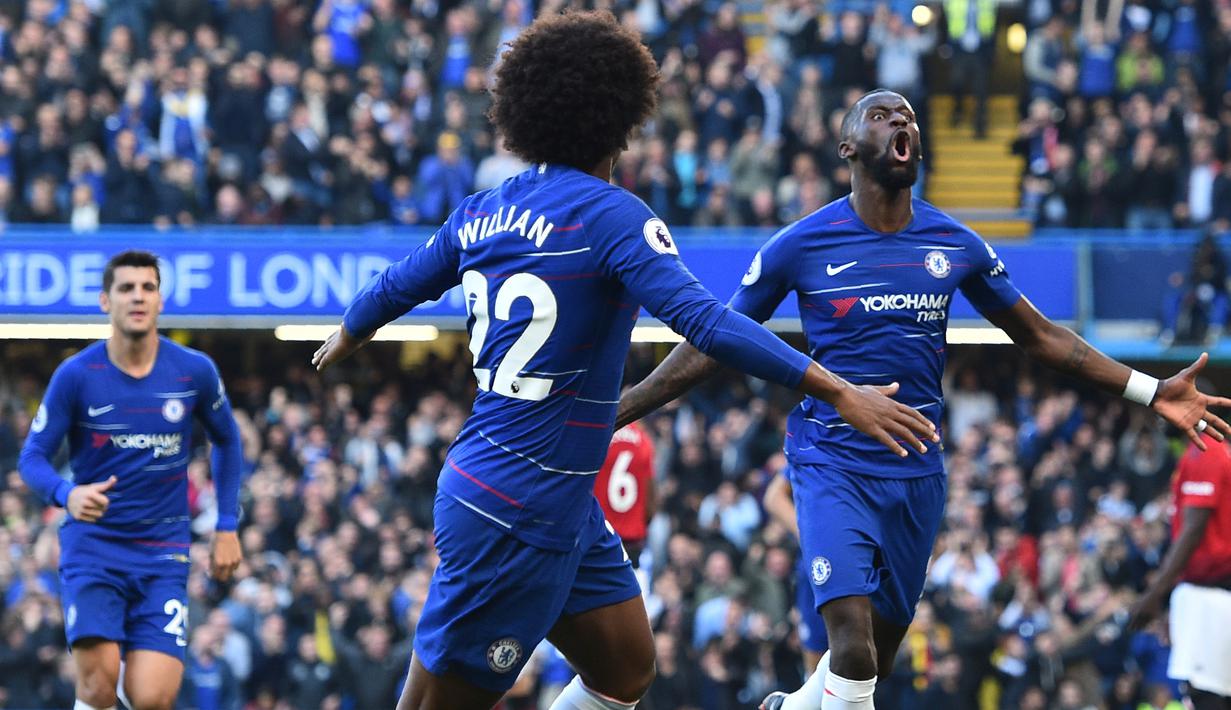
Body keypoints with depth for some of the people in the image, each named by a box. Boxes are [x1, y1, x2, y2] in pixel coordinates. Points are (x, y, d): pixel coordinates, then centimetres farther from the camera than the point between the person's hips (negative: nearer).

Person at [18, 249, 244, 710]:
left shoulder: (195, 371, -2)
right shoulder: (76, 375, -7)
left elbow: (226, 441, 15)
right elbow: (32, 457, -5)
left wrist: (227, 527, 11)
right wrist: (67, 494, -26)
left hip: (163, 552, 1)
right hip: (92, 545, -1)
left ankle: (135, 668, 22)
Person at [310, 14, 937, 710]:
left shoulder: (483, 211, 8)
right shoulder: (610, 214, -15)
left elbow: (394, 288, 22)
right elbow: (703, 319, -26)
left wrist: (345, 340, 46)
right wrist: (839, 392, -27)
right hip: (517, 517, -9)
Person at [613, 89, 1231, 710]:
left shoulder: (955, 245, 4)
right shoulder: (801, 245, -5)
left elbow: (1041, 337, 13)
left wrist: (1152, 392, 8)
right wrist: (607, 416, -3)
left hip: (917, 472, 4)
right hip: (831, 465, -4)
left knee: (877, 657, 12)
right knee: (854, 652, -22)